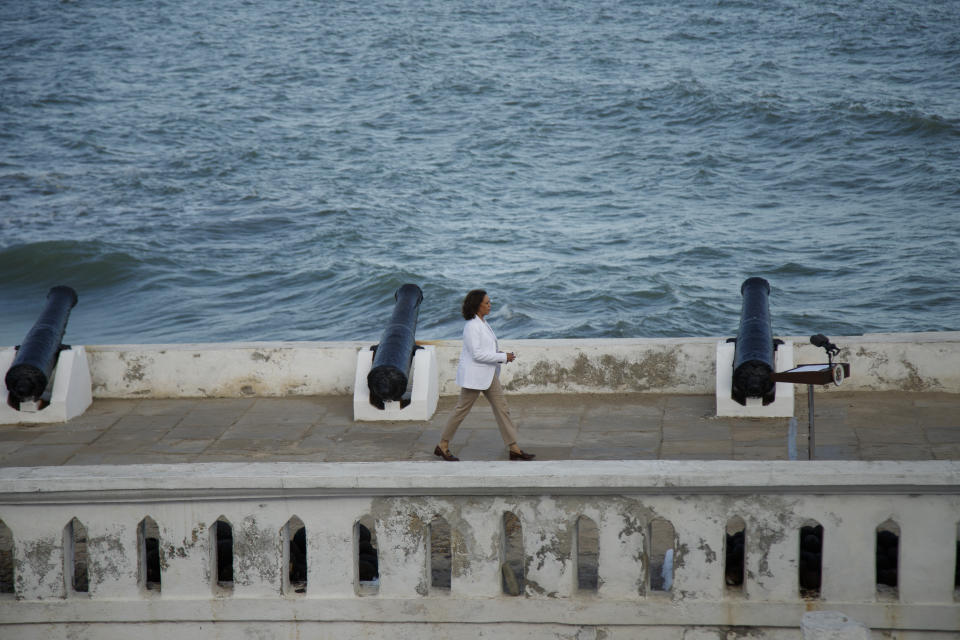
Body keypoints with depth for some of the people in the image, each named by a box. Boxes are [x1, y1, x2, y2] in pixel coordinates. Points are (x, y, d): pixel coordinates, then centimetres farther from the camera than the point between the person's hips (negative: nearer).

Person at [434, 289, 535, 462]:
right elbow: (477, 354, -24)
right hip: (474, 375, -9)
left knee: (502, 408, 6)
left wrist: (500, 356, 5)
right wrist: (503, 357, -19)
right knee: (461, 410, 2)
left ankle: (514, 449, 8)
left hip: (488, 374, 9)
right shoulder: (471, 326, -19)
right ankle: (442, 446, 15)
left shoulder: (482, 323, 11)